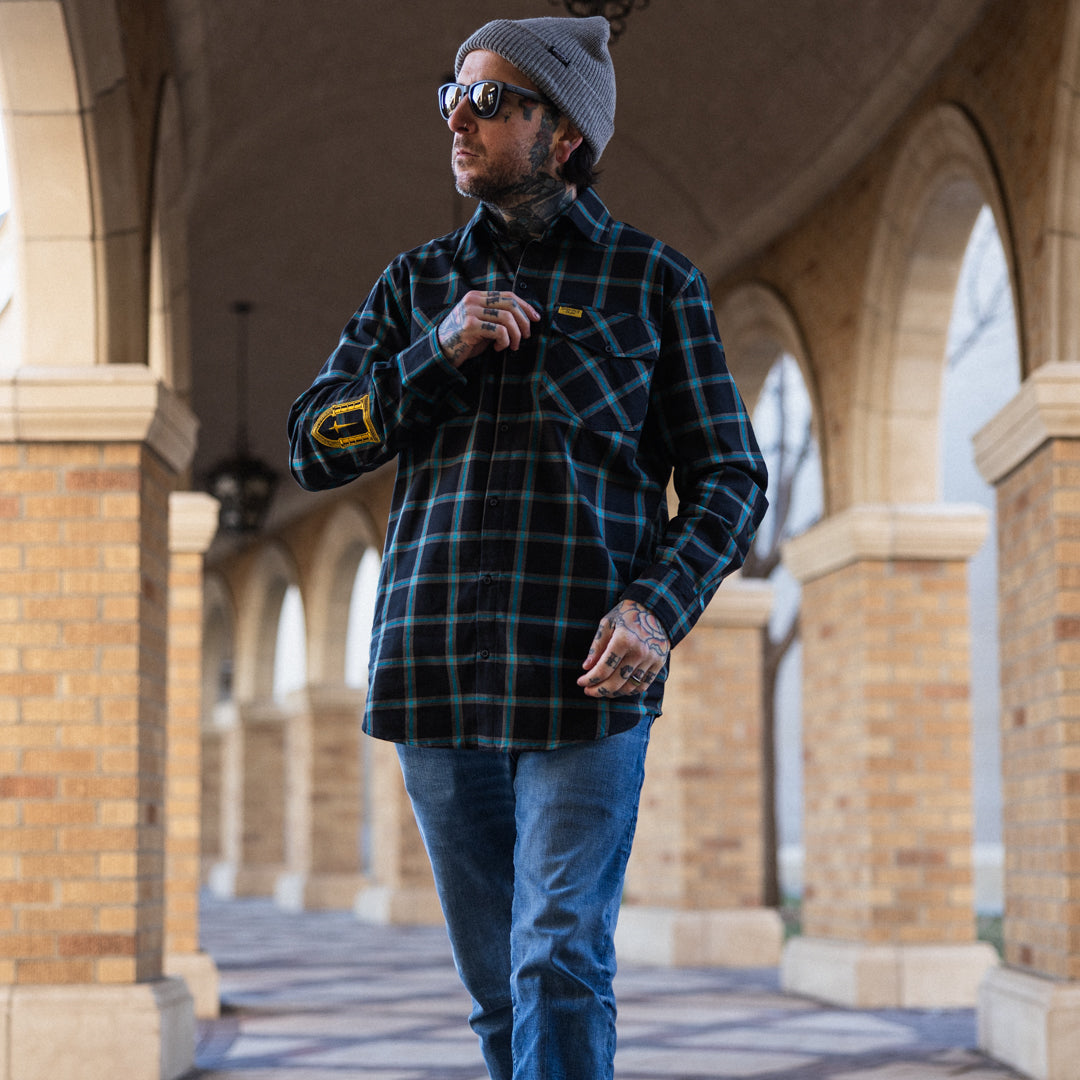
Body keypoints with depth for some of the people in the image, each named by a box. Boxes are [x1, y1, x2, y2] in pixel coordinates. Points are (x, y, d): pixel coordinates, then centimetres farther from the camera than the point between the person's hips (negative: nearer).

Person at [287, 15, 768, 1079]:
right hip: (436, 665, 4)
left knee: (560, 963, -10)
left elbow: (729, 477, 5)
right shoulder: (416, 284, 13)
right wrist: (441, 353, -8)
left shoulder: (653, 281, 4)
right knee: (495, 978, 10)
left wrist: (659, 605, -13)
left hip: (583, 673, -4)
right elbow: (315, 448, 7)